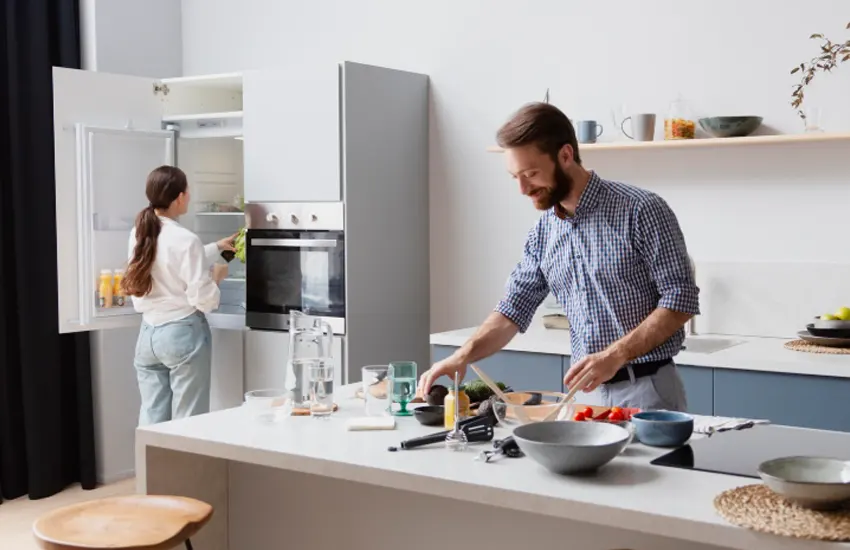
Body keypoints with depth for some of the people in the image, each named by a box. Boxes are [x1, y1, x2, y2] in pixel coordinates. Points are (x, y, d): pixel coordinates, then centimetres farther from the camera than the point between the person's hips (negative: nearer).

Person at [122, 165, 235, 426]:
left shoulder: (138, 234, 5)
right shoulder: (185, 239, -17)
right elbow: (203, 300, -15)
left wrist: (217, 248, 26)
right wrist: (216, 277, 4)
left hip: (148, 334, 7)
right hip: (183, 333, -7)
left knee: (152, 419, 11)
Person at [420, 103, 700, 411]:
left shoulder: (641, 210, -13)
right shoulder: (543, 232, 6)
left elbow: (681, 300, -14)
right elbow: (514, 308, 8)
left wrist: (614, 356, -24)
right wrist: (464, 355, -9)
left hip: (647, 390, -5)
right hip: (587, 392, 6)